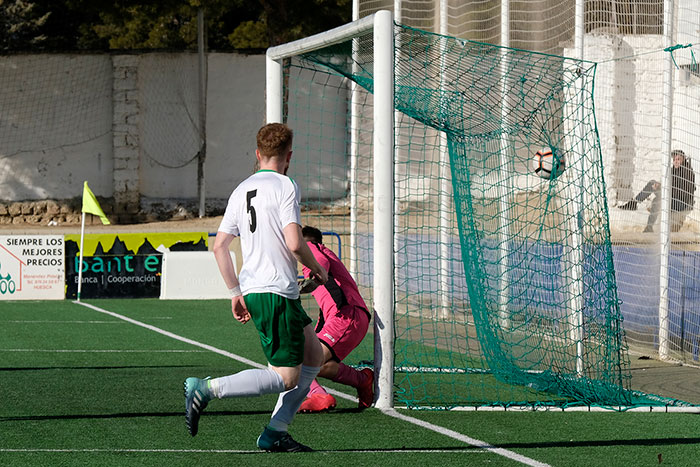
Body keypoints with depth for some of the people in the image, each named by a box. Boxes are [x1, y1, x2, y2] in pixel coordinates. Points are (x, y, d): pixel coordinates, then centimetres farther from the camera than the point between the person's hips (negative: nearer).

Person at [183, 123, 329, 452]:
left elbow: (219, 246, 12)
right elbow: (294, 243, -19)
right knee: (285, 378, -7)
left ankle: (275, 432, 11)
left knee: (314, 355, 18)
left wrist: (236, 293, 18)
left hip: (252, 290, 9)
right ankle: (207, 388, -16)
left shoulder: (242, 190, 13)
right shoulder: (285, 186, -9)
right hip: (276, 293, -9)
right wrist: (317, 269, 0)